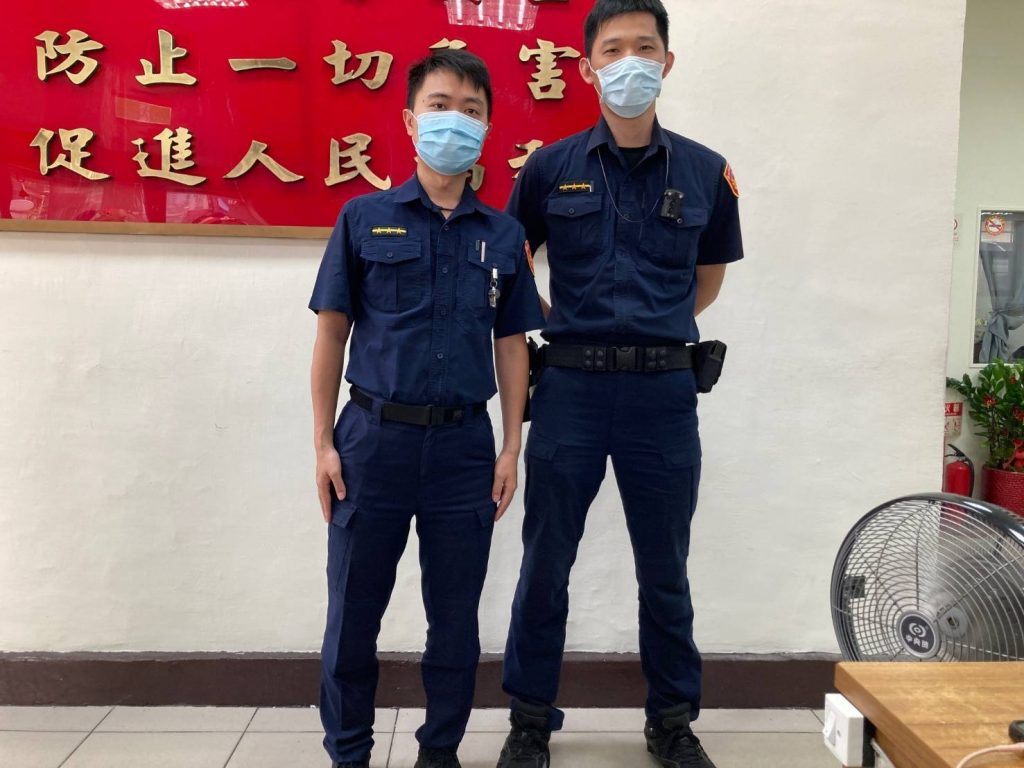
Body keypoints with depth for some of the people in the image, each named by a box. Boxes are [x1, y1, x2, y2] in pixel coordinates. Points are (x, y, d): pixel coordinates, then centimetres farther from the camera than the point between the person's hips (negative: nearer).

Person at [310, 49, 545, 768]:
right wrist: (324, 443, -2)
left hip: (465, 444, 2)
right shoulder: (365, 218, 0)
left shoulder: (502, 235, 6)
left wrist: (512, 450, 4)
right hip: (374, 437, -1)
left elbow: (512, 347, 9)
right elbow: (332, 334, 2)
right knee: (353, 613, 9)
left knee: (456, 616, 11)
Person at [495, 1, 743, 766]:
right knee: (545, 565, 8)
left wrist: (651, 330, 12)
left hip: (665, 390, 1)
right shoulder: (551, 167, 2)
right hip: (570, 386, 0)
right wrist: (557, 326, 8)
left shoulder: (706, 173, 4)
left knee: (665, 570, 12)